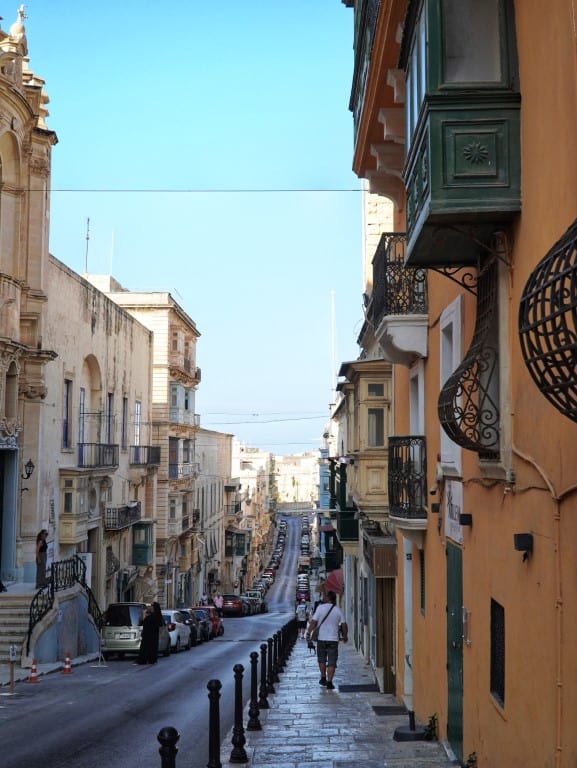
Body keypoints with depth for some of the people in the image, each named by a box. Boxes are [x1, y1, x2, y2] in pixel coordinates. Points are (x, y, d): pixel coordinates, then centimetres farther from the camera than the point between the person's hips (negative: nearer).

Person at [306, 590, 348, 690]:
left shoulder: (320, 608, -6)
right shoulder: (338, 610, -1)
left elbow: (313, 622, -9)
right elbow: (344, 625, 1)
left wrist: (308, 633, 2)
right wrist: (345, 636, 17)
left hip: (321, 638, 0)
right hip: (333, 639, 0)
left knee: (322, 659, 20)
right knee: (332, 662, 2)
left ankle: (323, 678, 28)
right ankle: (329, 682, -5)